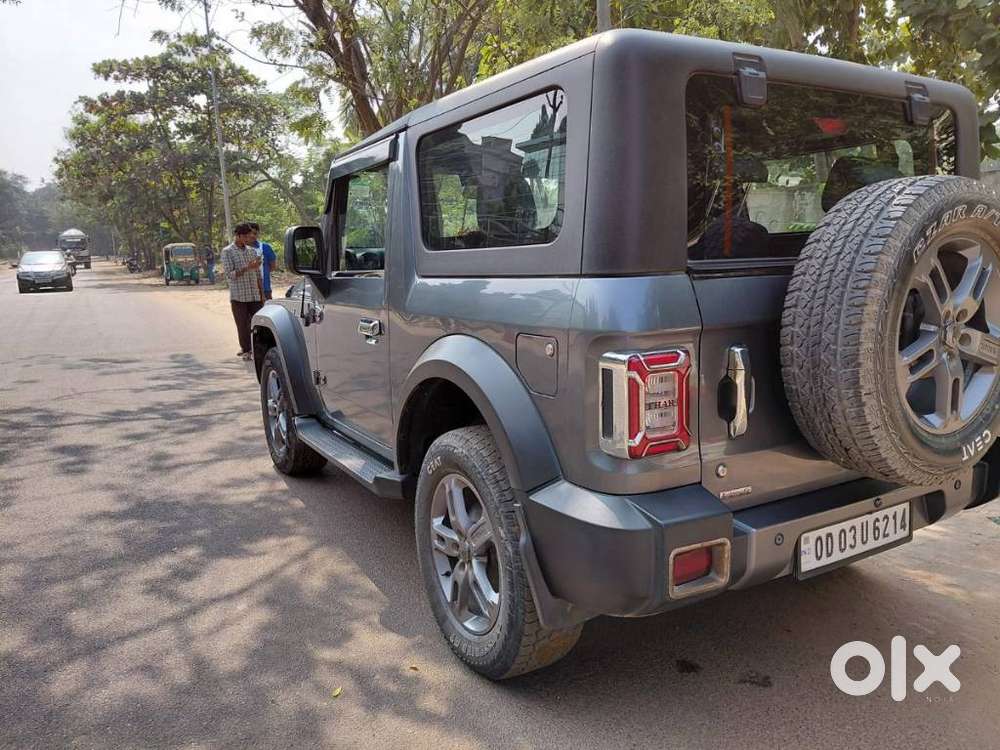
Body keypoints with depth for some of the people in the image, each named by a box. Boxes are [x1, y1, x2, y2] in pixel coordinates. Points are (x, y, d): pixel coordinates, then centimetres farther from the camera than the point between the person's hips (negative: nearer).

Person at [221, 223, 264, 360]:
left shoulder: (252, 251, 12)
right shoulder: (227, 252, -2)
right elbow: (230, 274, -11)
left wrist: (262, 293, 12)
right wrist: (247, 268, -23)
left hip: (254, 295, 4)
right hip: (238, 296, -4)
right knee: (243, 325, 2)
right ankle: (245, 350, 14)